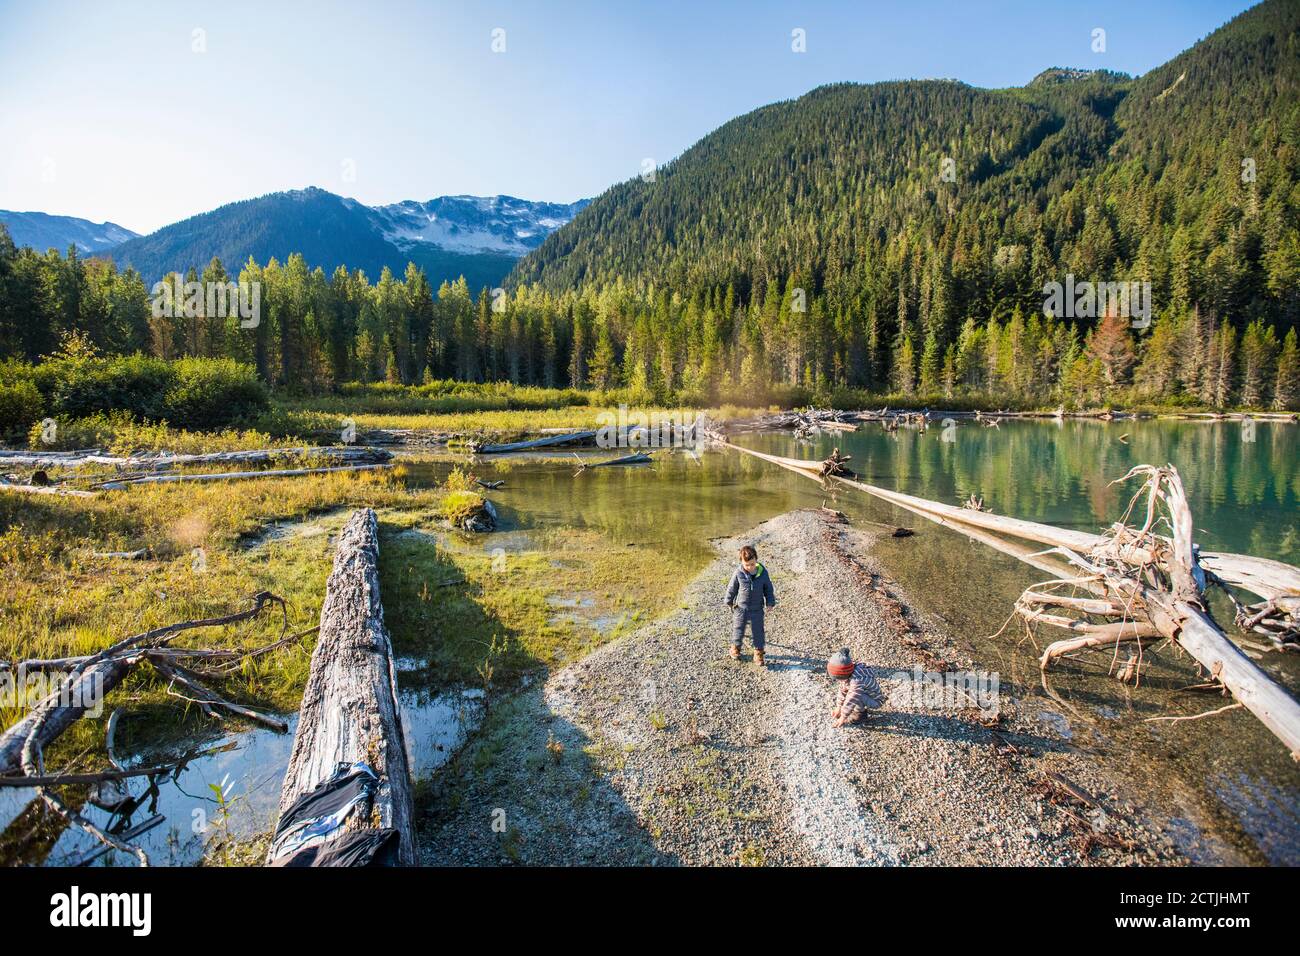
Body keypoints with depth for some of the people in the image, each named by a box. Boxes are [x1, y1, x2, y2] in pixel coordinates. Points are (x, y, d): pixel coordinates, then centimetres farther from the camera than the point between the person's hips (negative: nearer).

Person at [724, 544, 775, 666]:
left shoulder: (763, 573, -11)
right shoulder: (739, 573, -15)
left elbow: (768, 589, 2)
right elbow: (731, 588, -2)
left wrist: (770, 603, 4)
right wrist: (729, 602, 7)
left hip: (757, 609, 1)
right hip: (740, 607, -1)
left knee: (758, 631, 7)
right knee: (738, 629, 11)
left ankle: (758, 652, 23)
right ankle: (735, 647, 34)